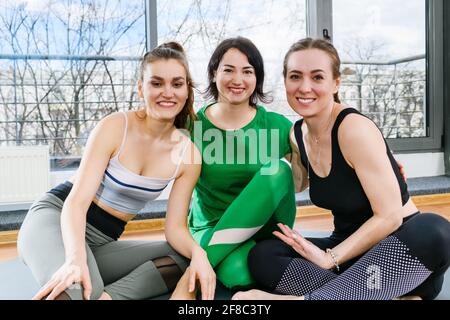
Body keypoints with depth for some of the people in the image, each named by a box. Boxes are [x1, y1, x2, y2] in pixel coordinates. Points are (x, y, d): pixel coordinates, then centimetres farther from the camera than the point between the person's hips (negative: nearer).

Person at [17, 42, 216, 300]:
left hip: (102, 242, 6)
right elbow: (77, 201, -19)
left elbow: (175, 228, -3)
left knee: (187, 259, -18)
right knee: (77, 291, -39)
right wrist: (76, 259, -38)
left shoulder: (188, 155, -3)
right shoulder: (115, 126, -14)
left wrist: (197, 252, -27)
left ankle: (107, 295, -24)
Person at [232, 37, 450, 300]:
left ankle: (305, 298, -31)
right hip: (349, 247, 5)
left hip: (397, 248, -5)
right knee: (262, 256, -19)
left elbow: (390, 216, -19)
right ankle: (389, 296, -19)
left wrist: (330, 258, -22)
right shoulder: (298, 134, 1)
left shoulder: (355, 128, -19)